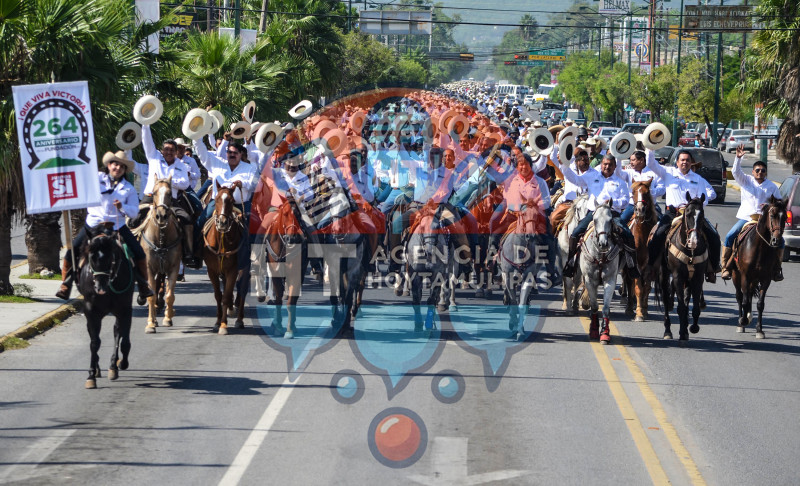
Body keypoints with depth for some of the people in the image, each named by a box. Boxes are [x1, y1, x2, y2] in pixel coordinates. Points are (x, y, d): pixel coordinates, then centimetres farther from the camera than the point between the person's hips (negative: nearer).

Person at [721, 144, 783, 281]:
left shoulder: (772, 186, 10)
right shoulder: (746, 180, 7)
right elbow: (736, 171, -11)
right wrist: (738, 158, -27)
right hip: (746, 217, -1)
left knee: (779, 240, -14)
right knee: (729, 237, -19)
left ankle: (777, 269, 0)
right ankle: (726, 267, -11)